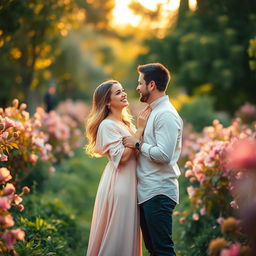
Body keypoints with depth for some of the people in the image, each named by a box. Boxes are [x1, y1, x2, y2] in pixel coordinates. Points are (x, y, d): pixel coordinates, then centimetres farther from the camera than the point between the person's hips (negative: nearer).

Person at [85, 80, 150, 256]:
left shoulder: (126, 122, 13)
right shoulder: (107, 125, -13)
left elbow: (137, 148, 10)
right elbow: (122, 156, -21)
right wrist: (140, 129, -19)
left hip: (131, 182, 8)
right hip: (118, 183, -8)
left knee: (129, 234, 15)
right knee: (117, 235, 0)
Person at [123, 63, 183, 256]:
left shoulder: (166, 115, -14)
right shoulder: (154, 111, 16)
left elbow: (163, 155, -23)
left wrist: (137, 144, -13)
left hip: (158, 193, -10)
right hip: (147, 191, 10)